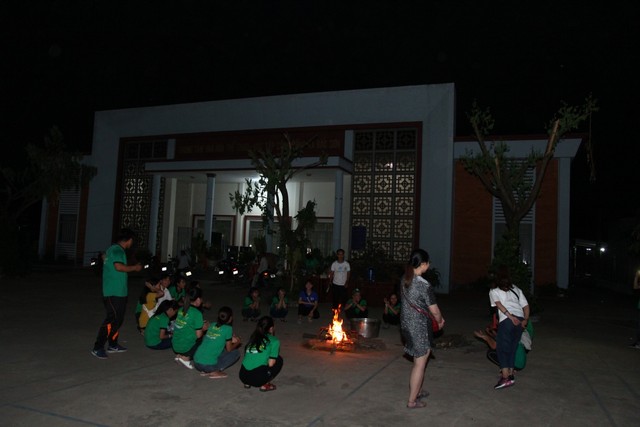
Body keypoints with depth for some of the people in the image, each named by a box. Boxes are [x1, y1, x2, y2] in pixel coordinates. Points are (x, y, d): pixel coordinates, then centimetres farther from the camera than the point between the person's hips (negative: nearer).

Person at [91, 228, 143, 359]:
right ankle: (98, 348, -7)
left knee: (118, 318, 15)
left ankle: (113, 345, 23)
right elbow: (119, 266, -27)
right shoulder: (118, 250, -14)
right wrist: (135, 267, -13)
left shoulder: (112, 249, 17)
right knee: (112, 319, -10)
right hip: (114, 293, -11)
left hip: (118, 292, 11)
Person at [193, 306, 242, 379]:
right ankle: (215, 372, -3)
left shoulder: (212, 325, 11)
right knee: (236, 353, 9)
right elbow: (229, 349, 4)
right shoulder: (228, 328, -6)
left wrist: (230, 339, 30)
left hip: (196, 363, 7)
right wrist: (237, 343, 22)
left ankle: (206, 371, 13)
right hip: (208, 366, -7)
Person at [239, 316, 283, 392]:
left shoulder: (253, 338, 19)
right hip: (257, 378, -6)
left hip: (242, 376, 6)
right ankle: (264, 385, 7)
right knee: (279, 360, 16)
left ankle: (247, 383, 17)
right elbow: (271, 364, -1)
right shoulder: (274, 341, 2)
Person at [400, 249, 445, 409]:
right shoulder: (425, 285, -23)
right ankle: (412, 401, 16)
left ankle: (418, 391, 39)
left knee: (420, 360, 25)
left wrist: (436, 317, 15)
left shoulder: (404, 280, 0)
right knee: (420, 364, 7)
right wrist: (440, 321, 8)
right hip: (419, 327, -8)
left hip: (406, 324, 8)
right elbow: (434, 310, -15)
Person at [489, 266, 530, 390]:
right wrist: (525, 320, 7)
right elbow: (525, 305, 15)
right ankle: (510, 374, 16)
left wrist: (510, 317, -12)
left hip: (506, 319, -5)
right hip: (520, 319, 5)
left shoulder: (494, 290, 14)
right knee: (512, 347, 15)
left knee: (502, 348, -2)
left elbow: (498, 304, -5)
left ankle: (505, 377, -12)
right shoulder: (516, 289, 25)